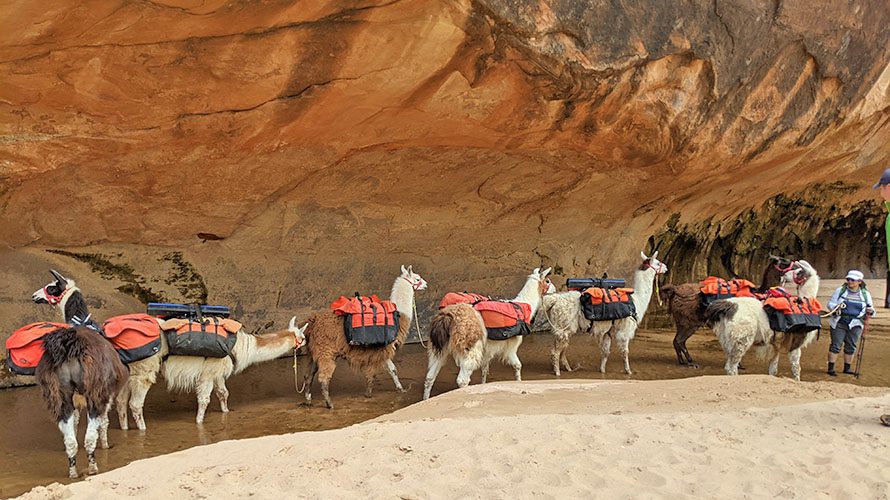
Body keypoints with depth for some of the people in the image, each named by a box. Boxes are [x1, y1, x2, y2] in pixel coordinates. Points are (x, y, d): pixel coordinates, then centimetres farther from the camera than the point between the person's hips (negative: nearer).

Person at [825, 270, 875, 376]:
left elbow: (871, 310, 11)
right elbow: (830, 304, 0)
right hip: (839, 323, -2)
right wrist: (836, 307, -22)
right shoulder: (840, 290, 1)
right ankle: (831, 368, 2)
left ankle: (847, 368, 19)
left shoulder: (865, 294, 6)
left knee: (851, 347, 6)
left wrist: (870, 311, -14)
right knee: (836, 345, -3)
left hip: (855, 324, 2)